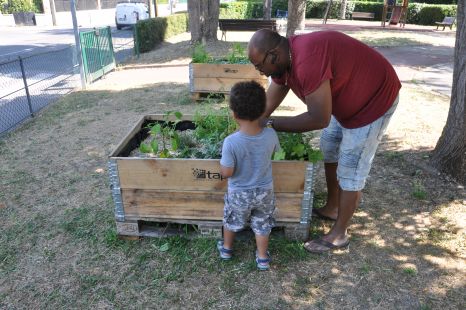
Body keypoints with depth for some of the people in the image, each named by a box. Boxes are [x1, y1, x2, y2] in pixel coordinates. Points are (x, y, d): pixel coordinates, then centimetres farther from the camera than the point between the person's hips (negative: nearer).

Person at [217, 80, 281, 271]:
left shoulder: (231, 142, -31)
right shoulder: (270, 135, -20)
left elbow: (226, 173, -23)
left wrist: (223, 161, -5)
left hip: (239, 194, -2)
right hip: (264, 191, 2)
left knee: (231, 221, 26)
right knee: (262, 225, 22)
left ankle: (226, 248, 49)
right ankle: (263, 258, 38)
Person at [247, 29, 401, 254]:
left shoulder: (307, 60, -37)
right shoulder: (282, 58, -7)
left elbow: (319, 119, -33)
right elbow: (266, 107, 0)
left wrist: (271, 125, -27)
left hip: (375, 98, -9)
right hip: (346, 97, 9)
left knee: (350, 169, -3)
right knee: (330, 151, 19)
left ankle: (339, 234, 14)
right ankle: (332, 208, 37)